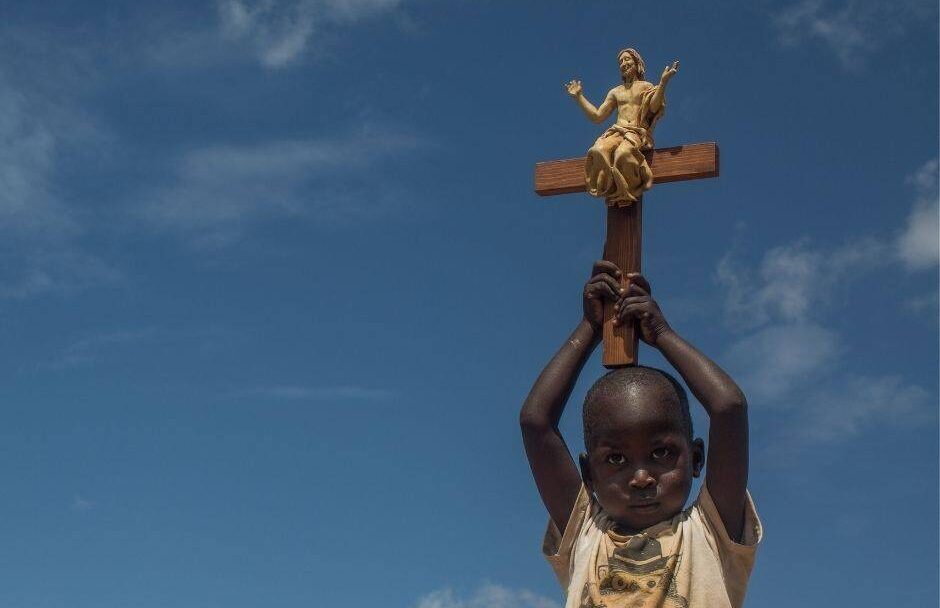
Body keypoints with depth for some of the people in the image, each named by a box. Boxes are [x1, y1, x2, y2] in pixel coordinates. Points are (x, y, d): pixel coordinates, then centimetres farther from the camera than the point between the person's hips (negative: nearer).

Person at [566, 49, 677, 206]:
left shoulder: (647, 87, 16)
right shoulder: (615, 92, 29)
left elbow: (654, 107, -5)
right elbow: (597, 116, 26)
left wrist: (663, 82, -15)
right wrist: (579, 96, 26)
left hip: (638, 133, -3)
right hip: (616, 132, 3)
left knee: (623, 153, -40)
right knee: (598, 151, -34)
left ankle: (627, 192, -28)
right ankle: (611, 190, -29)